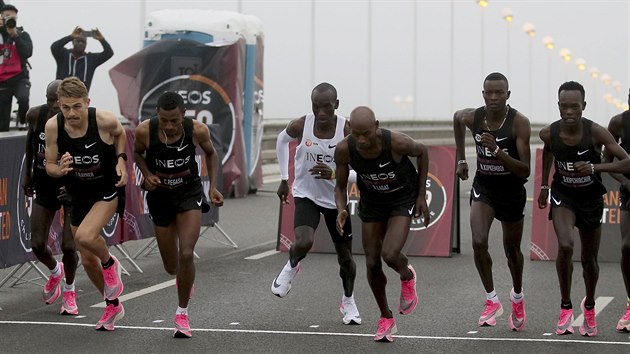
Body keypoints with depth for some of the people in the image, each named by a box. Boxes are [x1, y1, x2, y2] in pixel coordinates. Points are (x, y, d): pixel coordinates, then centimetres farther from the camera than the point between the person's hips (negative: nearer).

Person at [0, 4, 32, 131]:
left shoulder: (22, 34, 5)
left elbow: (27, 53, -12)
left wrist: (14, 35, -17)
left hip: (19, 78, -2)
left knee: (23, 98, -32)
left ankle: (22, 124, -7)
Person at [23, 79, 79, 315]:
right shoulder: (35, 115, -12)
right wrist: (27, 173, 16)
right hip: (44, 187, 3)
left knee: (68, 246, -8)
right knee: (37, 245, 0)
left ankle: (69, 291, 22)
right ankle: (55, 271, 36)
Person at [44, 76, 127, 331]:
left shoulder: (104, 120, -23)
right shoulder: (53, 127, -16)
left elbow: (120, 133, 3)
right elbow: (49, 166, -4)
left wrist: (121, 160, -12)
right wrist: (60, 169, -27)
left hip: (108, 189, -4)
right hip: (79, 195, 4)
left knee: (85, 236, -31)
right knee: (88, 260, 12)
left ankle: (109, 263, 4)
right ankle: (113, 306, 37)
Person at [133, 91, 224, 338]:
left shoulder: (198, 130, -20)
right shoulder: (145, 131, -21)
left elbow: (210, 153, 3)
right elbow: (137, 153, 3)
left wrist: (213, 186, -5)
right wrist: (147, 174, -15)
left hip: (189, 192, -1)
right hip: (160, 195, 1)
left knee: (186, 254, -20)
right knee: (171, 267, 8)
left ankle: (182, 313, -1)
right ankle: (184, 277, 48)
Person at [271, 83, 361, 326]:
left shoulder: (347, 131, -20)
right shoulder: (301, 126, -16)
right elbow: (282, 140, 8)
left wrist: (333, 174, -35)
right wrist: (285, 178, 9)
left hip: (336, 198, 1)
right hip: (306, 195, -1)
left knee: (345, 256, 12)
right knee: (303, 243, -27)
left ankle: (348, 301, 38)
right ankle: (291, 266, 9)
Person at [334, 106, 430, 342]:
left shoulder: (396, 142, -33)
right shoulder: (344, 150, -25)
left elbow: (422, 152, -9)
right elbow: (340, 186, -8)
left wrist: (422, 196, -7)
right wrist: (341, 210, -29)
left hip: (403, 199, -3)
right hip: (372, 202, 3)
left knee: (390, 255, -23)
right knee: (372, 263, 3)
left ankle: (407, 277, 15)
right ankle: (386, 319, 25)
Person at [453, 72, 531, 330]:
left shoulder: (519, 123, -23)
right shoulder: (471, 117, -14)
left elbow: (524, 171, -25)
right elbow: (456, 118, 14)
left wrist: (497, 151, -39)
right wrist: (461, 159, 13)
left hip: (512, 191, -1)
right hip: (483, 187, 1)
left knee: (512, 249, 16)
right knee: (479, 242, -22)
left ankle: (517, 296, 44)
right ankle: (492, 301, -7)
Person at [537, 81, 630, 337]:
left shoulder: (595, 132, -24)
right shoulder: (549, 133, -16)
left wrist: (595, 167, -35)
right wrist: (544, 185, 13)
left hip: (591, 199, 0)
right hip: (563, 196, 0)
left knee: (589, 259, 12)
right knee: (565, 247, -26)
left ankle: (589, 306, 40)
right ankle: (566, 307, -8)